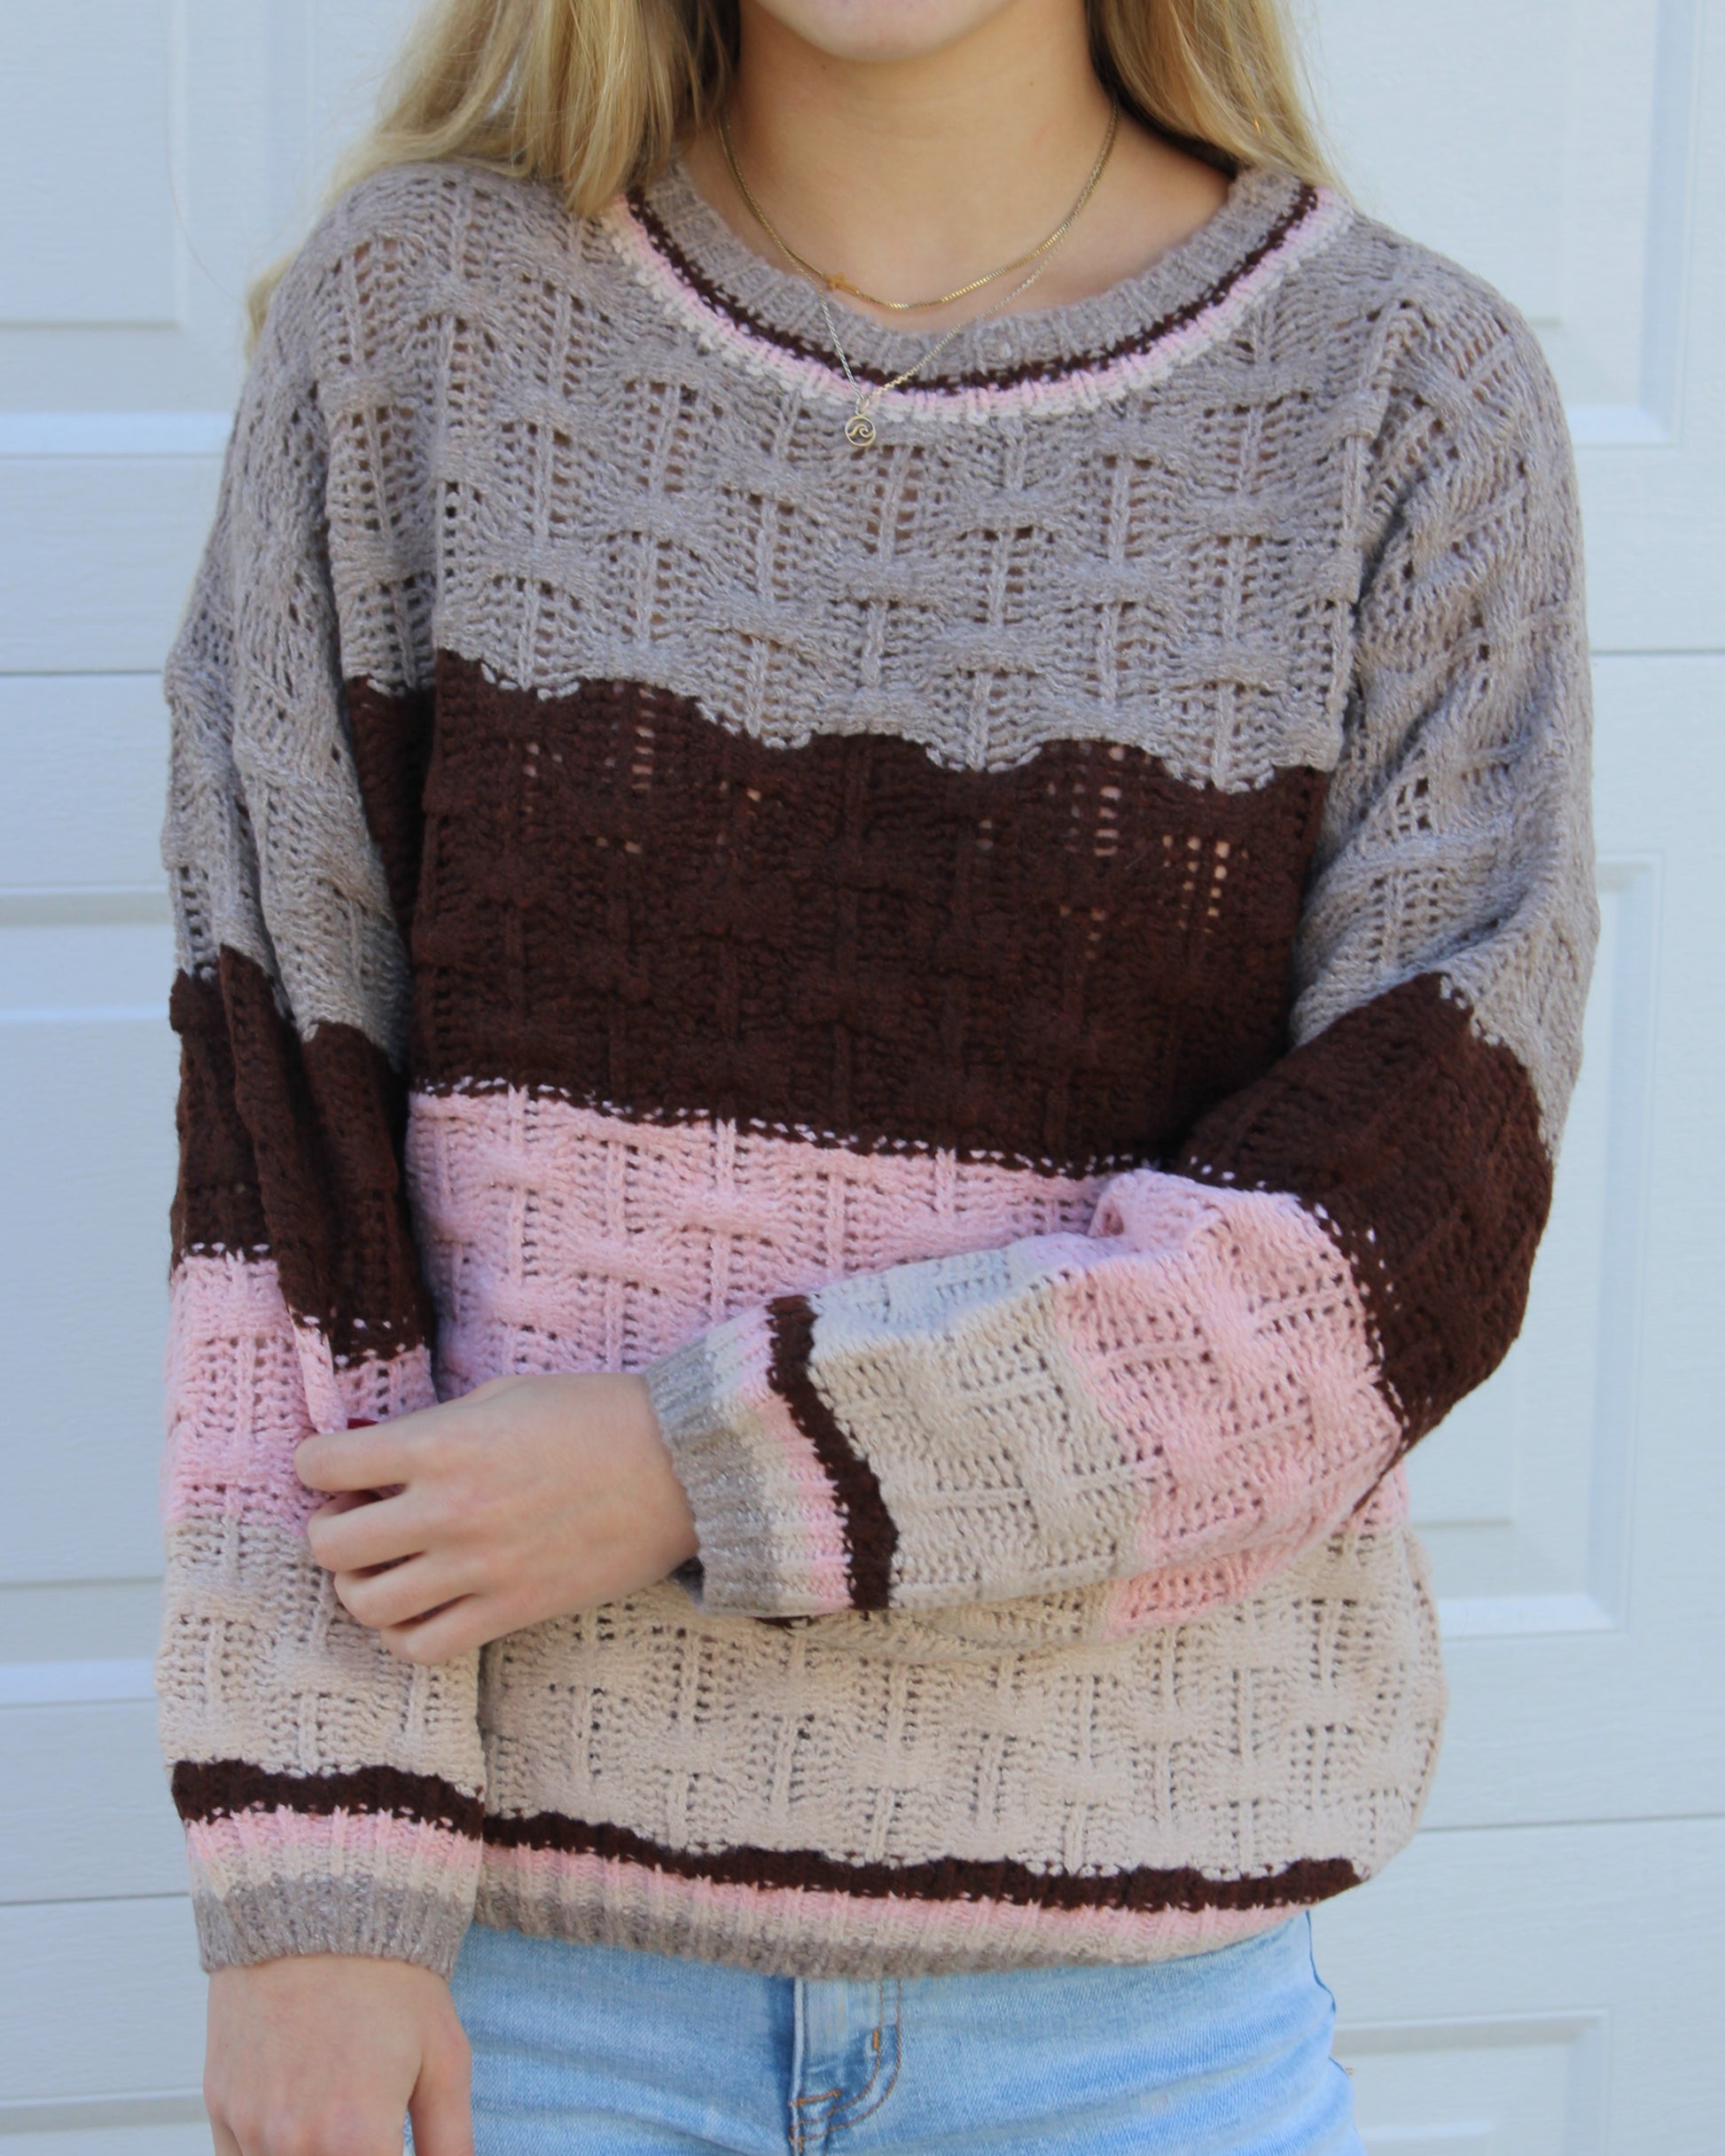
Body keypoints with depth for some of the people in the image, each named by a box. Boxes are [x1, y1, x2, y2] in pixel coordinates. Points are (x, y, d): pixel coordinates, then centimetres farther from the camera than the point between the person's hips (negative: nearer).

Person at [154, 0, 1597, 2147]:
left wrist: (701, 1474, -16)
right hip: (518, 1904, 0)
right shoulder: (418, 311, -2)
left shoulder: (1410, 399, -3)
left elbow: (1405, 1233, -10)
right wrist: (307, 1888, -9)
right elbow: (278, 1139, -4)